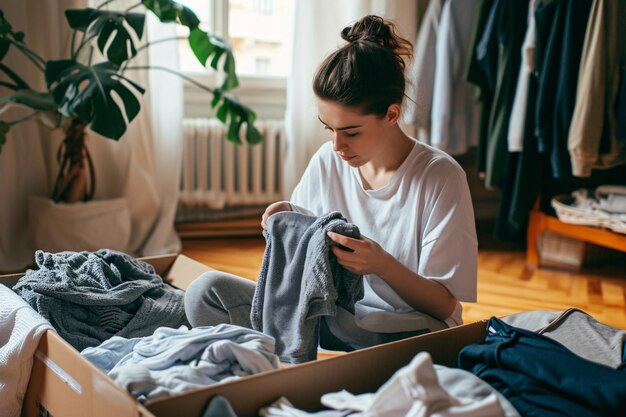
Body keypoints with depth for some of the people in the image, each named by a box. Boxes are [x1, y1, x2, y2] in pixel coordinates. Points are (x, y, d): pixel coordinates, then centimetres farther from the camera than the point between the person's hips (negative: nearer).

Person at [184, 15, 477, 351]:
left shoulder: (439, 176, -12)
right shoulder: (327, 160, 1)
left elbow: (443, 305, -10)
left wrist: (383, 264, -28)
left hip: (408, 333, -4)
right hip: (332, 319, 5)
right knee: (206, 290, -14)